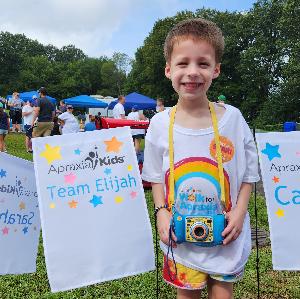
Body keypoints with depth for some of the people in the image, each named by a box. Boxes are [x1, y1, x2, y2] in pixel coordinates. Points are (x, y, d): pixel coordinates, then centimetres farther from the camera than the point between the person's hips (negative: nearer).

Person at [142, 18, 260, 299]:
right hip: (180, 237, 1)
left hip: (225, 236, 0)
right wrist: (161, 211, -9)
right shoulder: (159, 124, -7)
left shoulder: (232, 118, -9)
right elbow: (156, 176, 3)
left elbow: (248, 172, -1)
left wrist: (240, 211, -12)